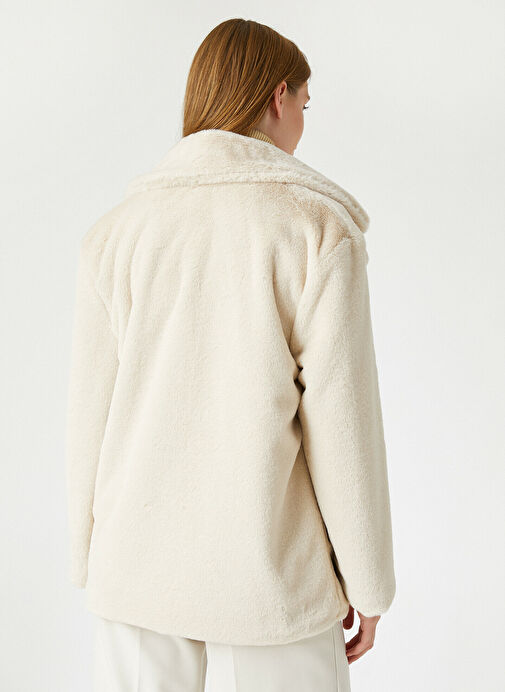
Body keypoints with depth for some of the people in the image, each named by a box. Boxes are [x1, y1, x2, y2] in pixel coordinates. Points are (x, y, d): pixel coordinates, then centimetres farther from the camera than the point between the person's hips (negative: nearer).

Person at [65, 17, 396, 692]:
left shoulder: (118, 230, -2)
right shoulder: (319, 227, -11)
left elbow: (92, 416, -1)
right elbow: (342, 422, -12)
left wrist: (89, 561, 11)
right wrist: (367, 582, 0)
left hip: (141, 562, 4)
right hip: (267, 570, -3)